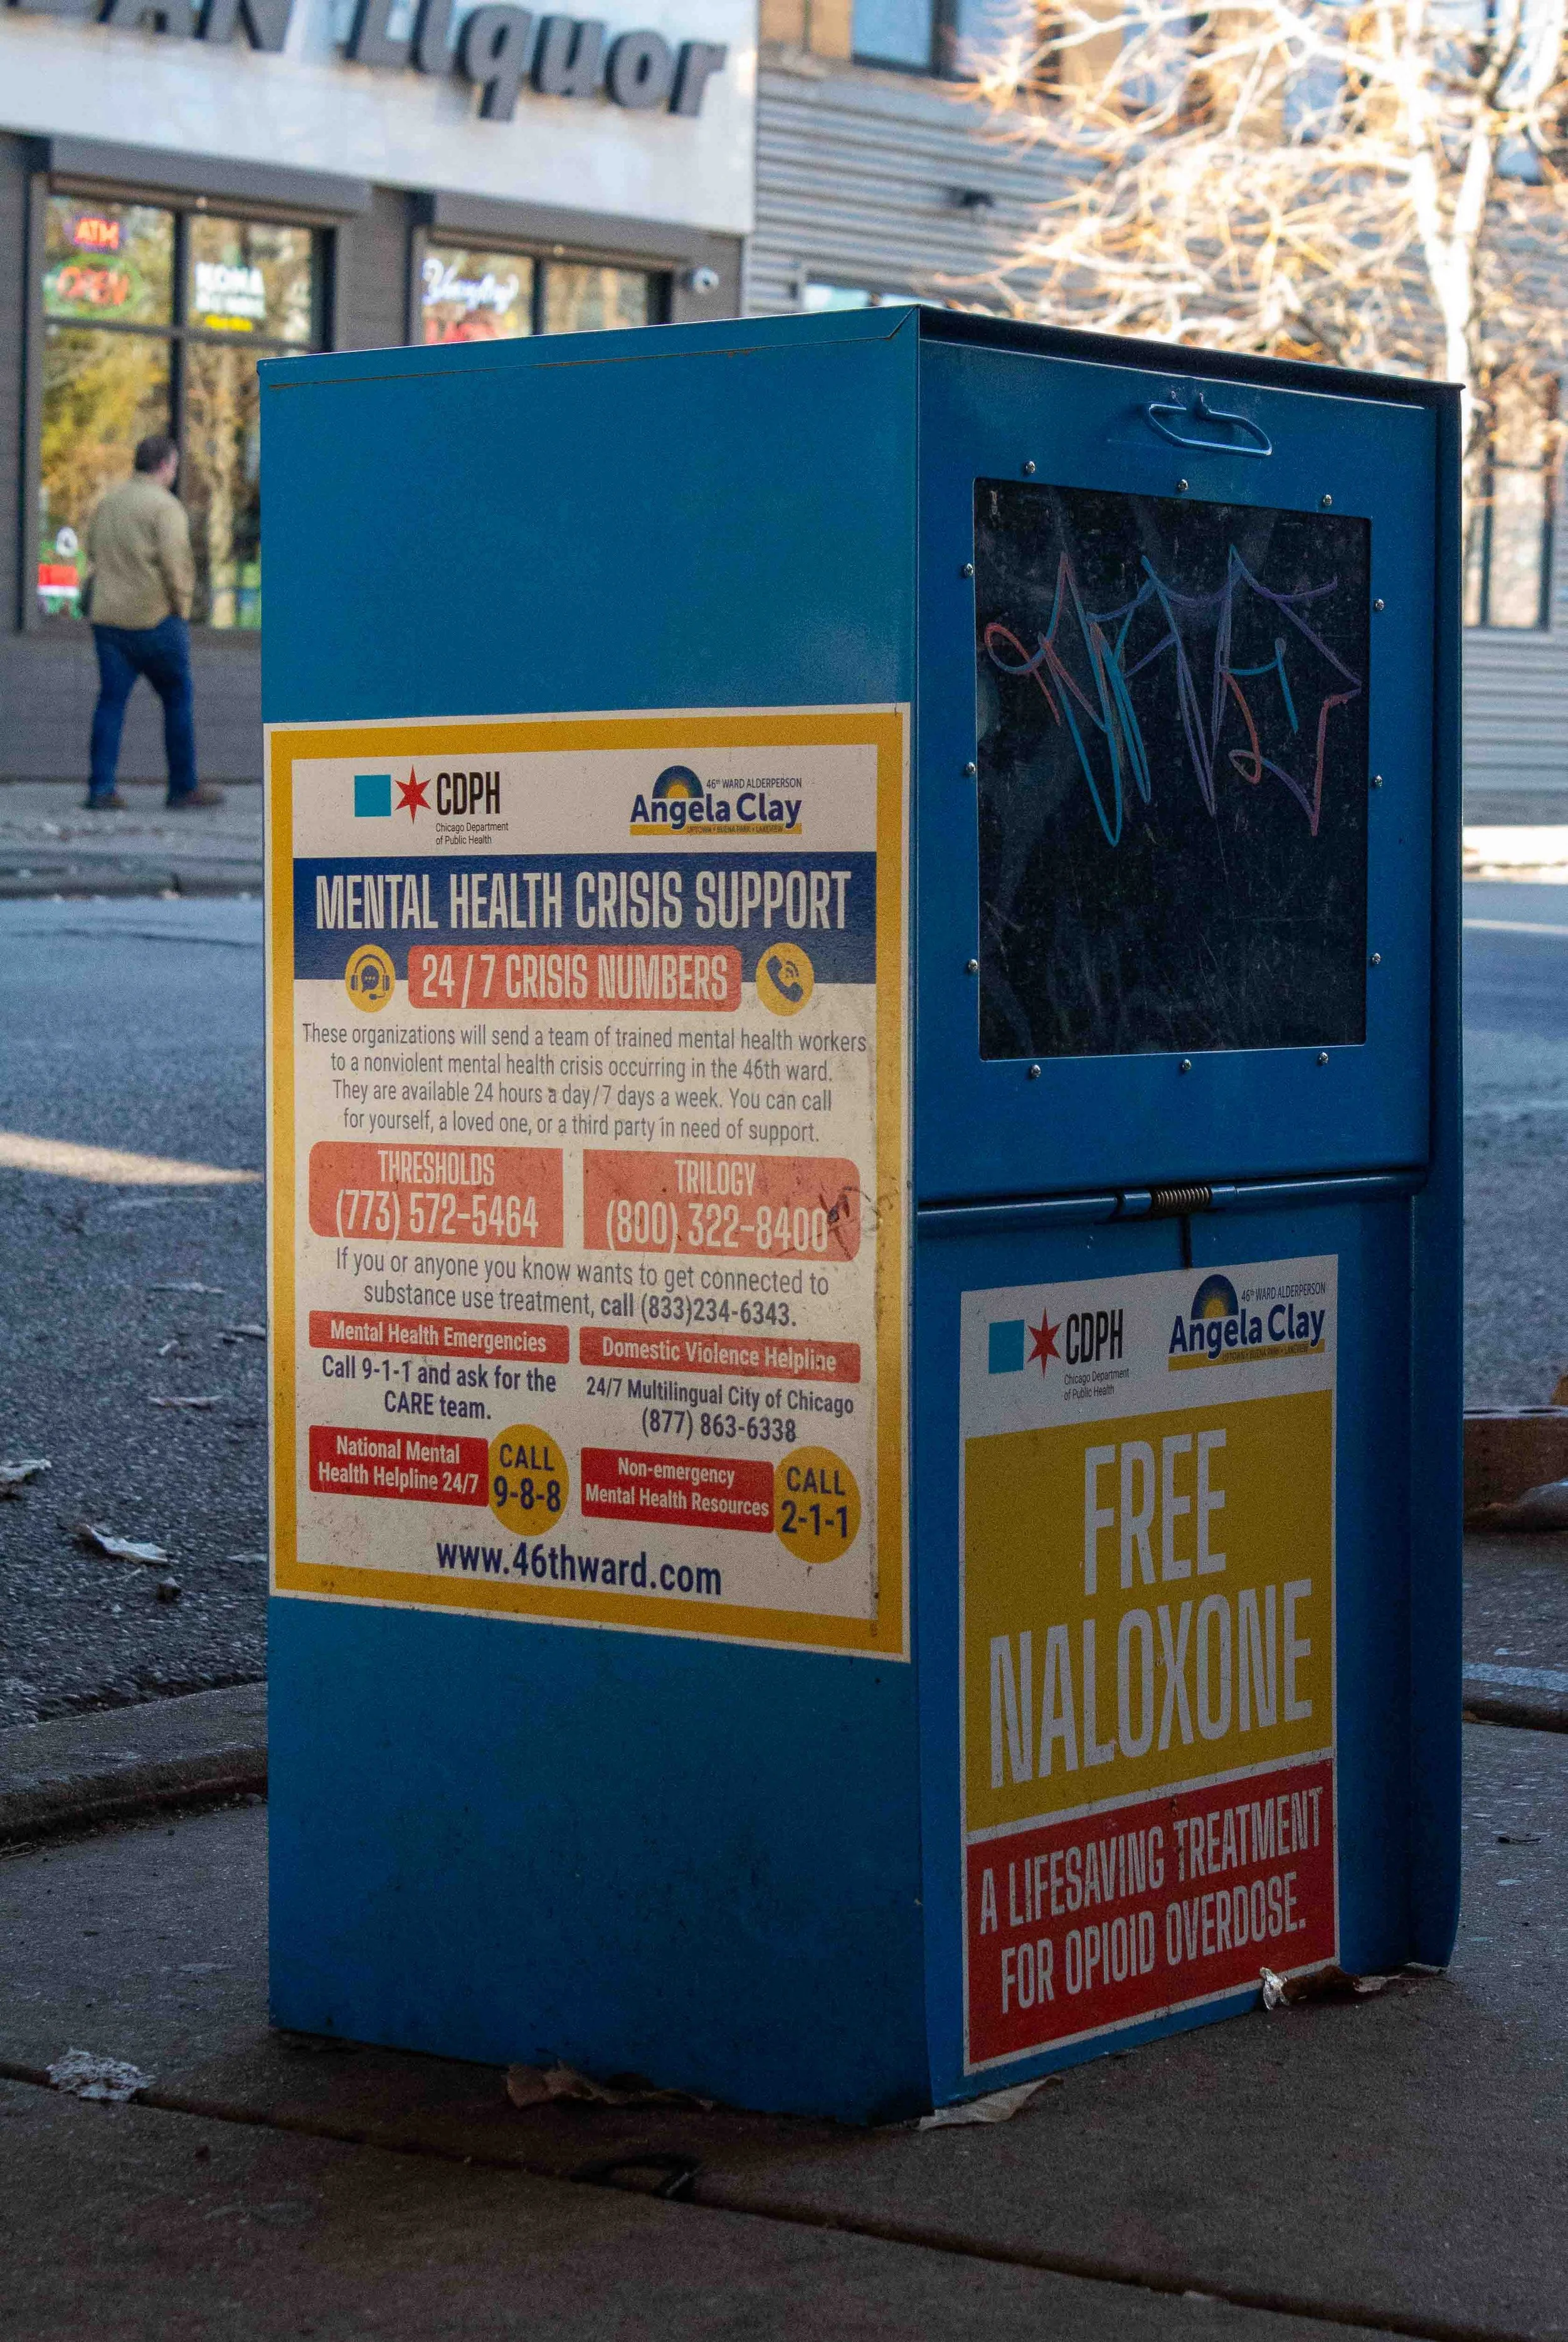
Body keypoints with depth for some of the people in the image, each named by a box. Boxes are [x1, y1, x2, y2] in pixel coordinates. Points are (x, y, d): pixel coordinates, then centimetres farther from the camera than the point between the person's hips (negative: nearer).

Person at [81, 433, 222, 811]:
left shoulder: (108, 503, 12)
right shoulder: (165, 506, -11)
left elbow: (93, 557, 16)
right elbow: (175, 563, -18)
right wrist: (180, 606, -4)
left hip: (107, 616, 6)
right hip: (154, 617, -6)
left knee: (111, 702, 5)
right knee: (178, 700, 6)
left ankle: (101, 788, -3)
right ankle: (184, 787, 10)